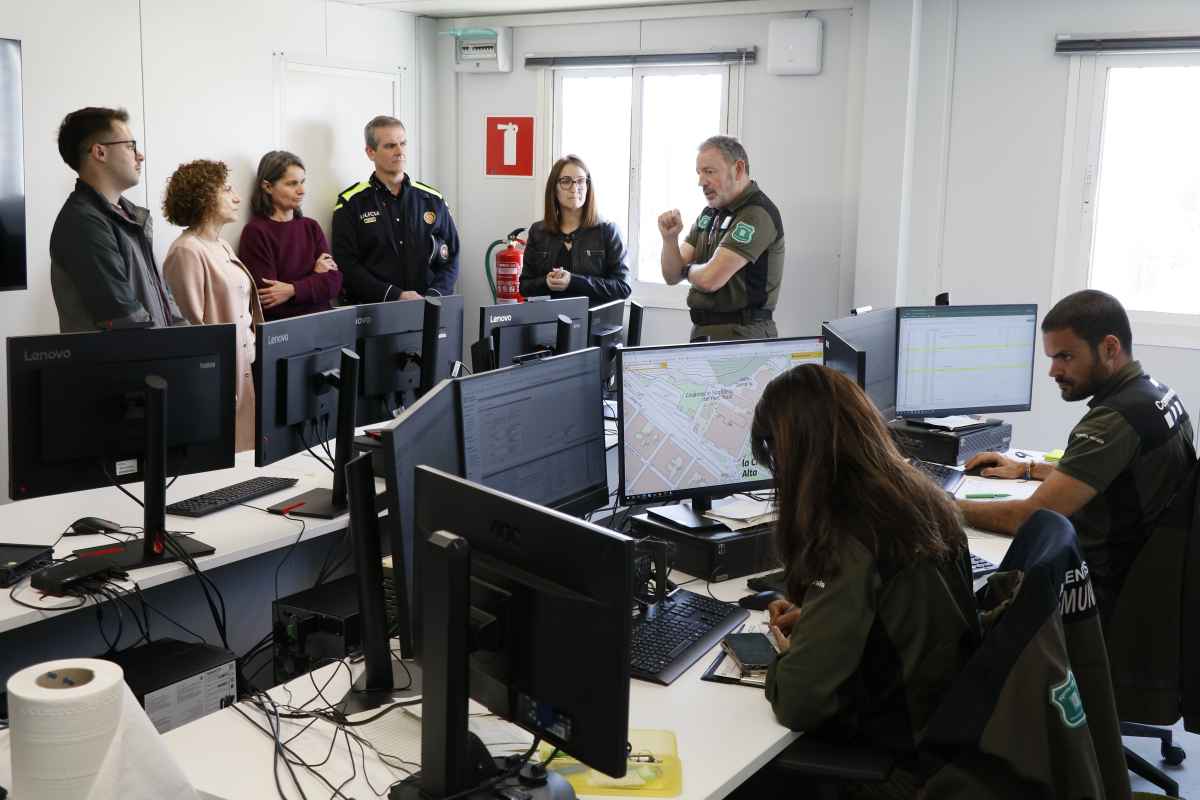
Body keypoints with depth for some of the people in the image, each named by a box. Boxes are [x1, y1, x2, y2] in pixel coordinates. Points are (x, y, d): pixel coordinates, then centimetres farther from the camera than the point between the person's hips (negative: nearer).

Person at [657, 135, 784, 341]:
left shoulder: (757, 214, -12)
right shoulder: (710, 214, 15)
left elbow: (710, 279, -19)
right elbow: (672, 276, 12)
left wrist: (687, 269, 3)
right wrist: (669, 238, -6)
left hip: (739, 335, -8)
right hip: (702, 331, 8)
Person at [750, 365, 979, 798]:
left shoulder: (846, 543, -27)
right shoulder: (922, 498, -2)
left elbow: (798, 705, -25)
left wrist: (786, 657, -5)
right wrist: (814, 615, 12)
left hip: (901, 761, -8)